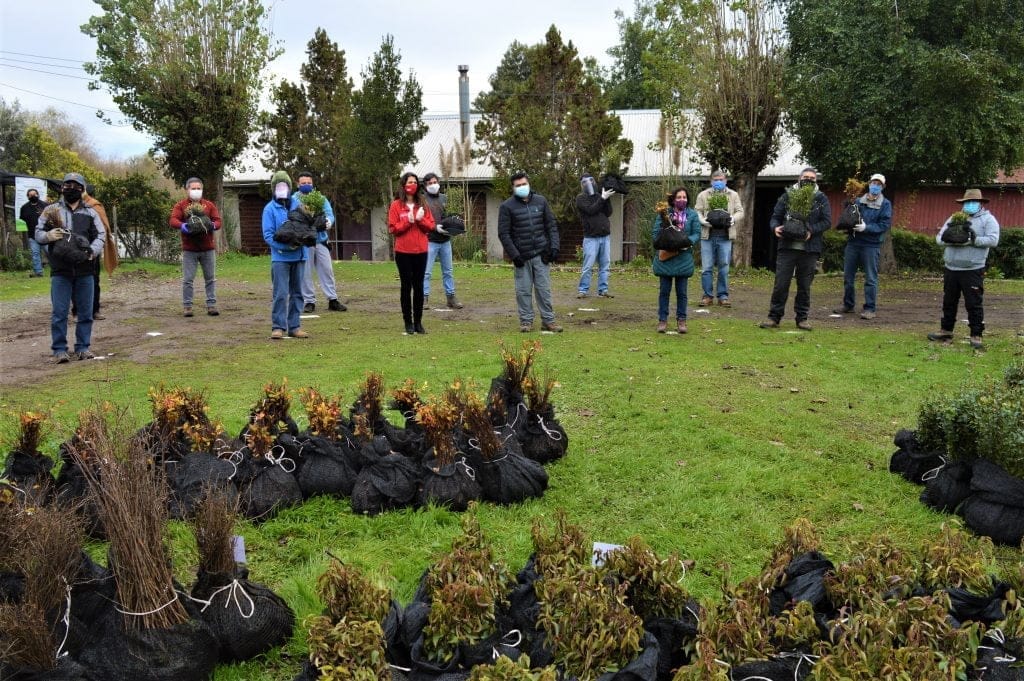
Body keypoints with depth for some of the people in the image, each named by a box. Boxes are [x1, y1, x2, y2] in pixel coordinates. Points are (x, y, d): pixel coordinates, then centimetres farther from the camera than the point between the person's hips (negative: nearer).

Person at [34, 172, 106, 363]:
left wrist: (92, 251, -15)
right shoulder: (51, 211, 7)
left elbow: (101, 235, 4)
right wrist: (49, 235, -15)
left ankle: (83, 347, 16)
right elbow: (38, 233, 8)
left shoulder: (90, 213, 10)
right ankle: (59, 349, 5)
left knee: (85, 311, 6)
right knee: (59, 312, -1)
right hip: (60, 270, -1)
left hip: (84, 270, 2)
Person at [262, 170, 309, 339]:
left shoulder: (297, 204, 8)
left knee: (297, 292, 9)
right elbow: (268, 235, -8)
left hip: (299, 256, 4)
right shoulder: (270, 209, -2)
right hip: (280, 257, -4)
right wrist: (286, 246, -19)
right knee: (281, 293, -8)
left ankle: (294, 326, 16)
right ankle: (278, 327, -2)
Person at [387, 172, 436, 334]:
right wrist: (408, 221, -16)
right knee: (406, 286, 2)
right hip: (403, 252, -3)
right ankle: (408, 322, 7)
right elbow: (392, 228, -5)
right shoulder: (396, 205, -1)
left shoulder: (422, 204, 10)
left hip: (421, 251, 3)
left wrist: (421, 220, -10)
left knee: (419, 287, 5)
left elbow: (430, 226, 8)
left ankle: (418, 322, 11)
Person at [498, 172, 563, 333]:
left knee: (544, 289, 5)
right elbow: (503, 233, -5)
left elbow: (551, 225, 9)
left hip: (541, 255, 2)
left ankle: (548, 320, 12)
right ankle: (526, 321, 13)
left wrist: (554, 247, -1)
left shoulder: (541, 201, 7)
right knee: (523, 290, 2)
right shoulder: (507, 206, -3)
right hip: (522, 257, -2)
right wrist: (514, 255, -11)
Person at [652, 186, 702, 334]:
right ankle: (662, 320, 14)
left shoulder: (692, 214, 2)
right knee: (664, 290, 7)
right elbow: (655, 233, 1)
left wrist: (688, 241, -19)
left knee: (681, 291, 7)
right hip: (665, 256, -1)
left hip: (683, 259, 1)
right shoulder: (663, 213, -1)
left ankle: (681, 320, 17)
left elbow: (697, 233, 0)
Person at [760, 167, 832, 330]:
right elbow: (775, 216, 9)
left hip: (809, 250, 0)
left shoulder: (821, 199, 7)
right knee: (781, 283, -2)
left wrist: (811, 230, -17)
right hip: (787, 247, 0)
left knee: (805, 285, 7)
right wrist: (775, 227, -13)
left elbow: (827, 221, 0)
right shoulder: (787, 196, 8)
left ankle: (802, 318, 17)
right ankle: (774, 317, 6)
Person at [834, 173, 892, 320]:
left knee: (871, 278, -2)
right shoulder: (859, 201, 11)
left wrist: (866, 227, -19)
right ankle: (848, 305, 23)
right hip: (853, 243, 4)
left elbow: (885, 225, -8)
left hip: (871, 245, -4)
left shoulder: (885, 204, 1)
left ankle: (869, 309, 3)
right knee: (848, 276, 10)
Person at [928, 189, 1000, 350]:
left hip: (973, 270, -5)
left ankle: (976, 336, 3)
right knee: (949, 302, 15)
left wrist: (975, 240, -23)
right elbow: (939, 237, 7)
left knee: (974, 304, -3)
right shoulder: (954, 218, 14)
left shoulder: (988, 219, 1)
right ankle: (946, 331, 27)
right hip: (951, 269, 5)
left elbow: (993, 240, -11)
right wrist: (947, 238, -14)